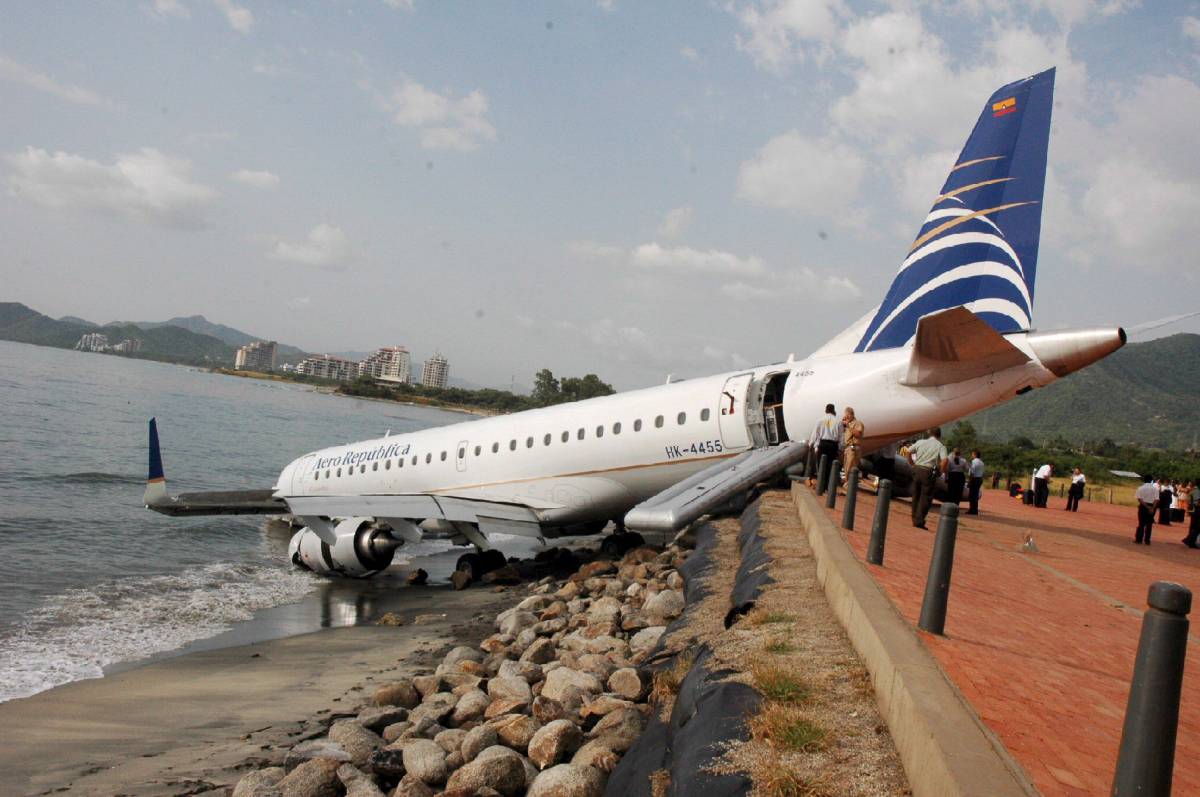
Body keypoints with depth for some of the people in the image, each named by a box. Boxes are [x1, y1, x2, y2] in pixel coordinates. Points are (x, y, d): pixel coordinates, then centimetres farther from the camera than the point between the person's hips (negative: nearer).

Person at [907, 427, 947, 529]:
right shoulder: (940, 446, -1)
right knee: (925, 498, 1)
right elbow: (944, 460, -16)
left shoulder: (920, 442, 9)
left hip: (917, 470, 4)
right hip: (929, 472, -4)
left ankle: (915, 519, 21)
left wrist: (912, 463, 18)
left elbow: (909, 451, 8)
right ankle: (919, 521, -4)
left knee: (916, 496, 15)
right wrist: (940, 471, -2)